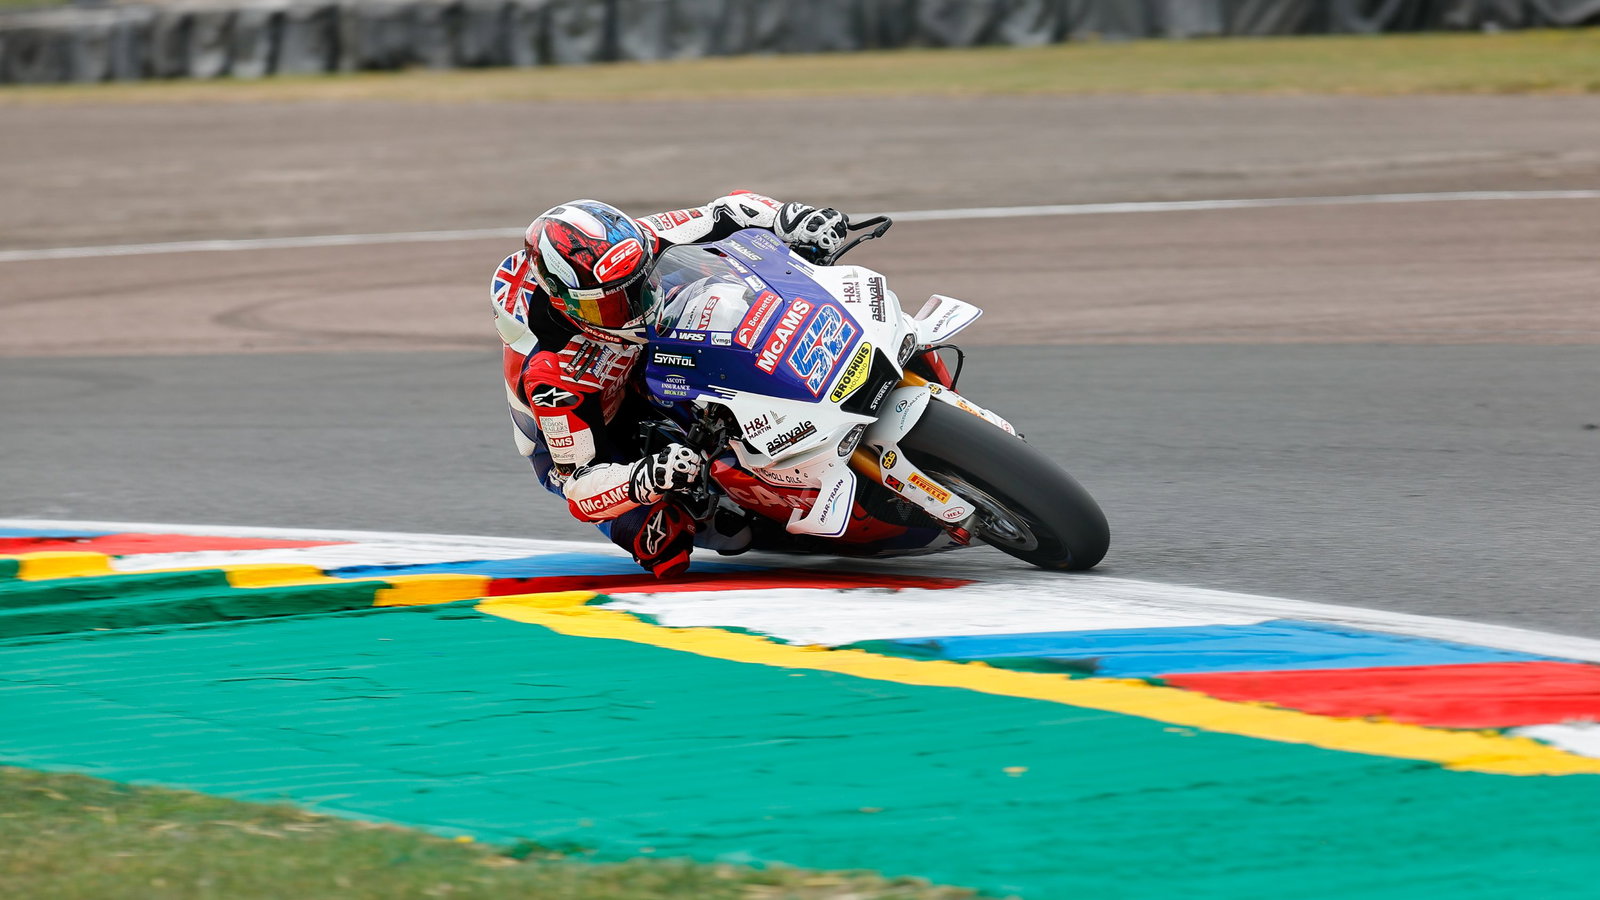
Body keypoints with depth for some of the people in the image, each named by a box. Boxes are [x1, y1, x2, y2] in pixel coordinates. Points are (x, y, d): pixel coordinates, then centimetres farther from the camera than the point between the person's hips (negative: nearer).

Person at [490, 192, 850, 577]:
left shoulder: (637, 246, -27)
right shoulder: (550, 372, -40)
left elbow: (732, 213, -15)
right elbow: (581, 487, -37)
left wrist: (793, 219, -35)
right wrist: (647, 480, -57)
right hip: (576, 445, -6)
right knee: (662, 543, -28)